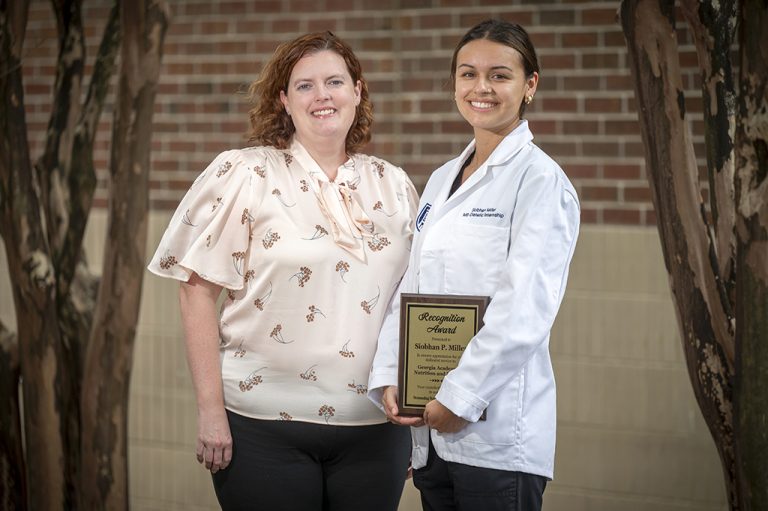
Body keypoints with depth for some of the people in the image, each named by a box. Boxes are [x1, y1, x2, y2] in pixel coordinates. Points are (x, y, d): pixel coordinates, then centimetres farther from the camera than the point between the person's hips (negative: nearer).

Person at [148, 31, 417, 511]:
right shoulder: (243, 175, -2)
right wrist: (211, 409, -10)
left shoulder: (394, 185, 10)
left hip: (374, 429, 3)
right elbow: (198, 292, -5)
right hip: (265, 424, -3)